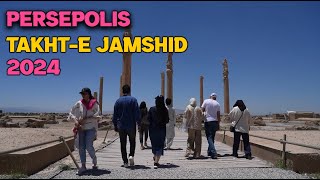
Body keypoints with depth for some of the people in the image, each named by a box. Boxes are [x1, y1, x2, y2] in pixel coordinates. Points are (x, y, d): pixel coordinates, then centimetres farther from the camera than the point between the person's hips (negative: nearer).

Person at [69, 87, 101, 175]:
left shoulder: (94, 104, -3)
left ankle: (95, 163, 15)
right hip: (81, 128, 4)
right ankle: (83, 166, 14)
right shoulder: (79, 103, 6)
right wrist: (75, 120, -8)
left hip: (91, 128, -3)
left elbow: (96, 117, -10)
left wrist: (84, 120, -14)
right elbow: (71, 113, 9)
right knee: (81, 147, 4)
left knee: (89, 146, -9)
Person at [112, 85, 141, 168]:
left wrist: (115, 125, 14)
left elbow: (115, 114, 7)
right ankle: (131, 155, -5)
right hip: (131, 126, -2)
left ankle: (125, 162, 9)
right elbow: (137, 113, -8)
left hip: (121, 126, 2)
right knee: (132, 141, 15)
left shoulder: (118, 101, 4)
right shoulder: (133, 100, -5)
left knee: (123, 144, 8)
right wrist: (139, 123, -2)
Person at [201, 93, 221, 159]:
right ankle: (209, 151, 24)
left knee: (209, 137, -5)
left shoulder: (206, 101, -3)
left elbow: (202, 110, -1)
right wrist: (218, 124, 9)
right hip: (215, 122, 4)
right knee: (212, 137, 15)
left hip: (208, 121, -3)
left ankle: (214, 153, -18)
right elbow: (218, 115, 4)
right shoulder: (217, 104, 3)